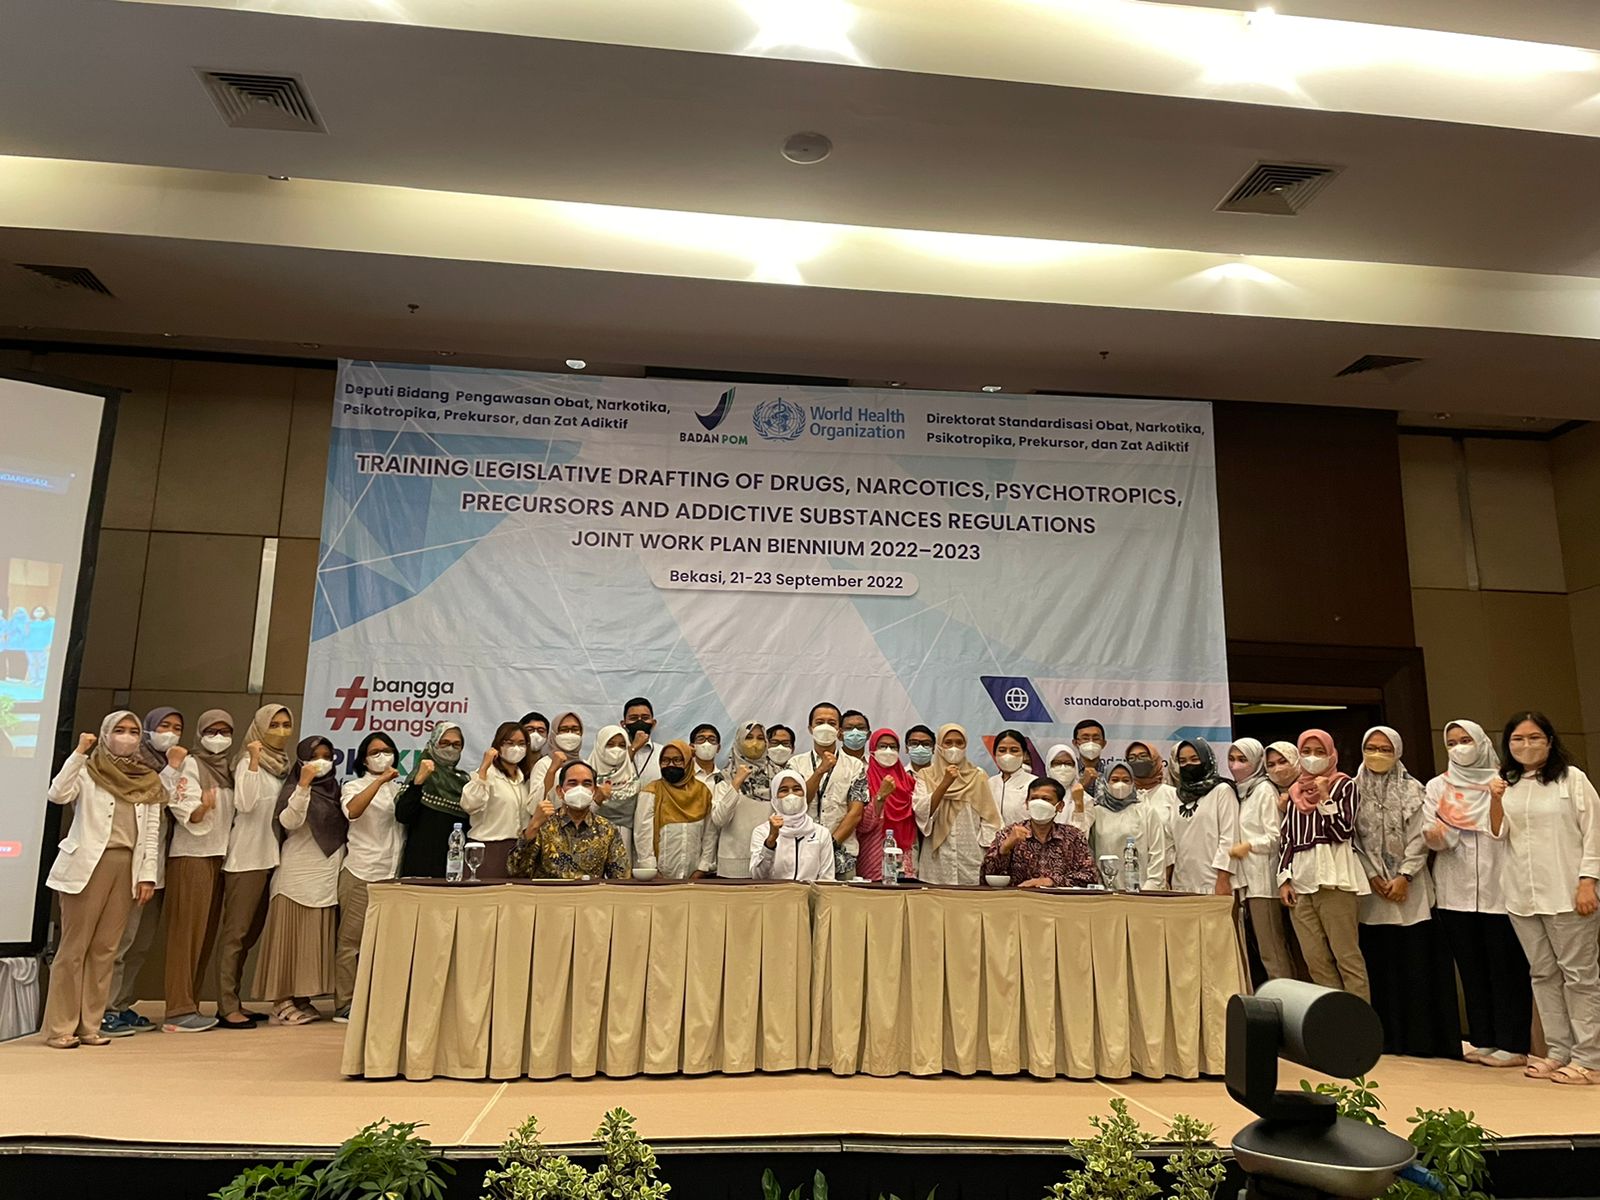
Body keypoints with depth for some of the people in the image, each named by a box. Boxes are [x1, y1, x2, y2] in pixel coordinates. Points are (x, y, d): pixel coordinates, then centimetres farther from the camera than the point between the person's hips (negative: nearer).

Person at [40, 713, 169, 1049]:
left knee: (104, 949, 6)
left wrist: (148, 874, 2)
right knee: (74, 947, 0)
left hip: (127, 866, 3)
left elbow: (152, 832, 9)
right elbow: (58, 794, -19)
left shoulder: (149, 780, 11)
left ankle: (89, 1025, 13)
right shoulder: (88, 771, 2)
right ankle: (59, 1028, 8)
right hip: (88, 864, -3)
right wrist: (79, 753, -19)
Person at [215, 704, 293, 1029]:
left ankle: (232, 1002, 20)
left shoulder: (282, 764, 13)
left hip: (268, 856, 8)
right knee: (235, 932, -4)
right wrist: (254, 760, -27)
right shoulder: (248, 762, -8)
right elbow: (245, 803, -25)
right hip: (246, 858, -8)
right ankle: (227, 1008, 0)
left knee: (251, 932, 12)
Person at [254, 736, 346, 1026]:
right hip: (297, 878, -6)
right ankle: (283, 1001, 3)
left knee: (316, 940, 8)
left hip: (328, 879, 6)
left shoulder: (333, 791, 15)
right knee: (292, 937, -4)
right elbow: (289, 822, -22)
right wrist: (304, 785, -30)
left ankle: (302, 999, 15)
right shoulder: (295, 790, -3)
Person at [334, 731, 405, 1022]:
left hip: (393, 874, 4)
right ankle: (344, 1005, 5)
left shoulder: (399, 788, 18)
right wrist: (380, 781, -23)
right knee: (351, 940, -2)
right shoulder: (355, 786, 4)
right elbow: (351, 811, -19)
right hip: (361, 873, -4)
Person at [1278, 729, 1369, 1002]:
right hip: (1299, 882, 5)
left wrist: (1324, 798, -10)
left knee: (1346, 956, -6)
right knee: (1315, 961, 3)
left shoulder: (1343, 785, 6)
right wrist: (1284, 878, 8)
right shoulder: (1295, 792, 19)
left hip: (1333, 879, -5)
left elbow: (1343, 831, -4)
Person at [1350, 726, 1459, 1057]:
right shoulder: (1354, 791, 6)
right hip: (1370, 888, 1)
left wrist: (1404, 877, -11)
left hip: (1411, 887, -1)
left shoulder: (1412, 790, 4)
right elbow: (1352, 839, 2)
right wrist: (1372, 876, -7)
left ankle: (1423, 1037, 5)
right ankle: (1388, 1038, 8)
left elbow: (1419, 837, -2)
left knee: (1417, 960, -3)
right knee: (1379, 961, 1)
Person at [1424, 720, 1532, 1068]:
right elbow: (1433, 837, 3)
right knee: (1471, 968, 7)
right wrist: (1435, 834, -19)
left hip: (1499, 890, -2)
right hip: (1455, 892, 2)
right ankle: (1483, 1039, 14)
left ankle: (1512, 1043, 6)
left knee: (1506, 967, -1)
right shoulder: (1436, 787, 10)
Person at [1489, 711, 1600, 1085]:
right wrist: (1495, 801, -15)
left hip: (1566, 893, -5)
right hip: (1522, 895, 5)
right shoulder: (1506, 784, 11)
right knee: (1543, 974, 9)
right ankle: (1560, 1052, 16)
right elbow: (1498, 833, 3)